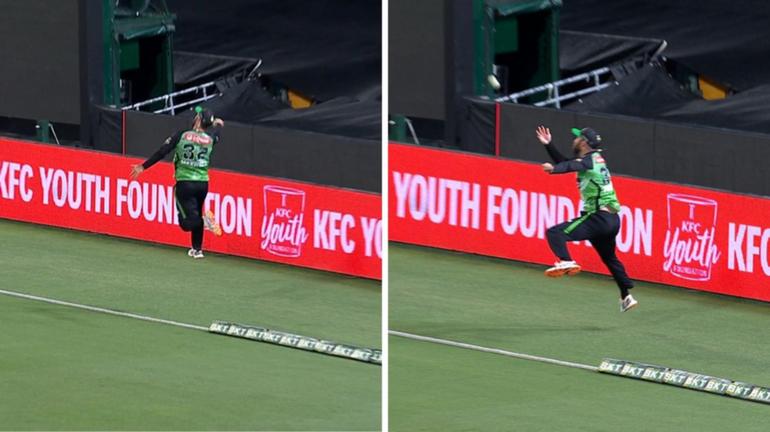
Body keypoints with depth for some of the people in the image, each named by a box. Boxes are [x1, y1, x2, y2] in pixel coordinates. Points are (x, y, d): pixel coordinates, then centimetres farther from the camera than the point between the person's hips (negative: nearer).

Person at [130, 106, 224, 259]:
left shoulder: (182, 135, -5)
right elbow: (217, 128, 30)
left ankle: (204, 221, -32)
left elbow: (161, 152, -8)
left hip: (184, 183, -4)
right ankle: (197, 249, 26)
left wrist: (143, 167, -1)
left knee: (187, 222, -4)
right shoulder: (210, 138, 4)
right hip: (203, 183, 4)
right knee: (195, 216, 23)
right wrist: (218, 124, 54)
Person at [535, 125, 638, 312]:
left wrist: (554, 169, -51)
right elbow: (566, 164, 29)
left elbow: (572, 166, -32)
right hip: (612, 219, 10)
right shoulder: (596, 159, 18)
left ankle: (566, 261, -39)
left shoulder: (589, 160, -9)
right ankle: (626, 296, 30)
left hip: (598, 218, -10)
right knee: (610, 258, 26)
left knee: (555, 233, -17)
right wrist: (548, 145, 23)